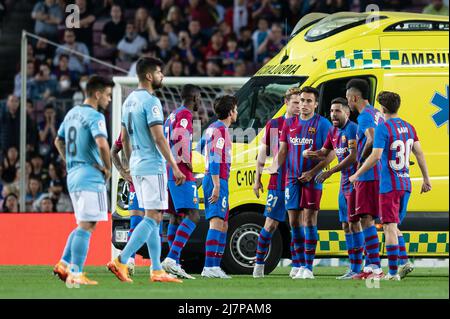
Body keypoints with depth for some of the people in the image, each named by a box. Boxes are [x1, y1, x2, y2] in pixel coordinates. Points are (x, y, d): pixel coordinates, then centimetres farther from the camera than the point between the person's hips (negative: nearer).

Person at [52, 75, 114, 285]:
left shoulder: (72, 114, 15)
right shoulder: (94, 116, -12)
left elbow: (58, 142, 26)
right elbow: (102, 144, -27)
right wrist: (107, 168, -13)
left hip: (73, 176, 9)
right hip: (91, 177, -9)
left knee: (84, 225, 18)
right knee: (86, 226, -7)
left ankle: (64, 264, 12)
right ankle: (76, 274, -10)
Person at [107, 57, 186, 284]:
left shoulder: (129, 101, 14)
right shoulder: (151, 101, -14)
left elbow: (124, 139, 18)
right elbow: (158, 138, -19)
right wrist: (175, 167, -15)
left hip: (136, 165, 9)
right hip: (152, 166, -9)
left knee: (153, 218, 11)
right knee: (153, 218, -8)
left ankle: (156, 271, 10)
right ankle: (120, 262, -16)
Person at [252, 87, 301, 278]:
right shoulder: (273, 125, 7)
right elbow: (263, 153, 12)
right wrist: (258, 179, 10)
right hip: (277, 183, 0)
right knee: (270, 224, -2)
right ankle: (259, 264, 8)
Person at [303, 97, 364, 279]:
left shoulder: (352, 129, -14)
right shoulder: (333, 131, 13)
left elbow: (353, 156, -22)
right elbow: (324, 153, 22)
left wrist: (330, 172, -20)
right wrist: (315, 154, -2)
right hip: (344, 184, 9)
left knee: (354, 223, -10)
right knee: (346, 225, 10)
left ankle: (357, 268, -9)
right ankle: (353, 267, 14)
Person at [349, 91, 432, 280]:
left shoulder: (383, 128, -12)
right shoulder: (408, 127, 10)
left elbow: (375, 156, -18)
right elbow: (419, 153, 11)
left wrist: (356, 175, -8)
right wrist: (426, 179, 17)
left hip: (389, 185, -7)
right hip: (405, 184, 7)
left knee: (390, 227, -4)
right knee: (393, 227, 17)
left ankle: (393, 272, -7)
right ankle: (405, 262, 2)